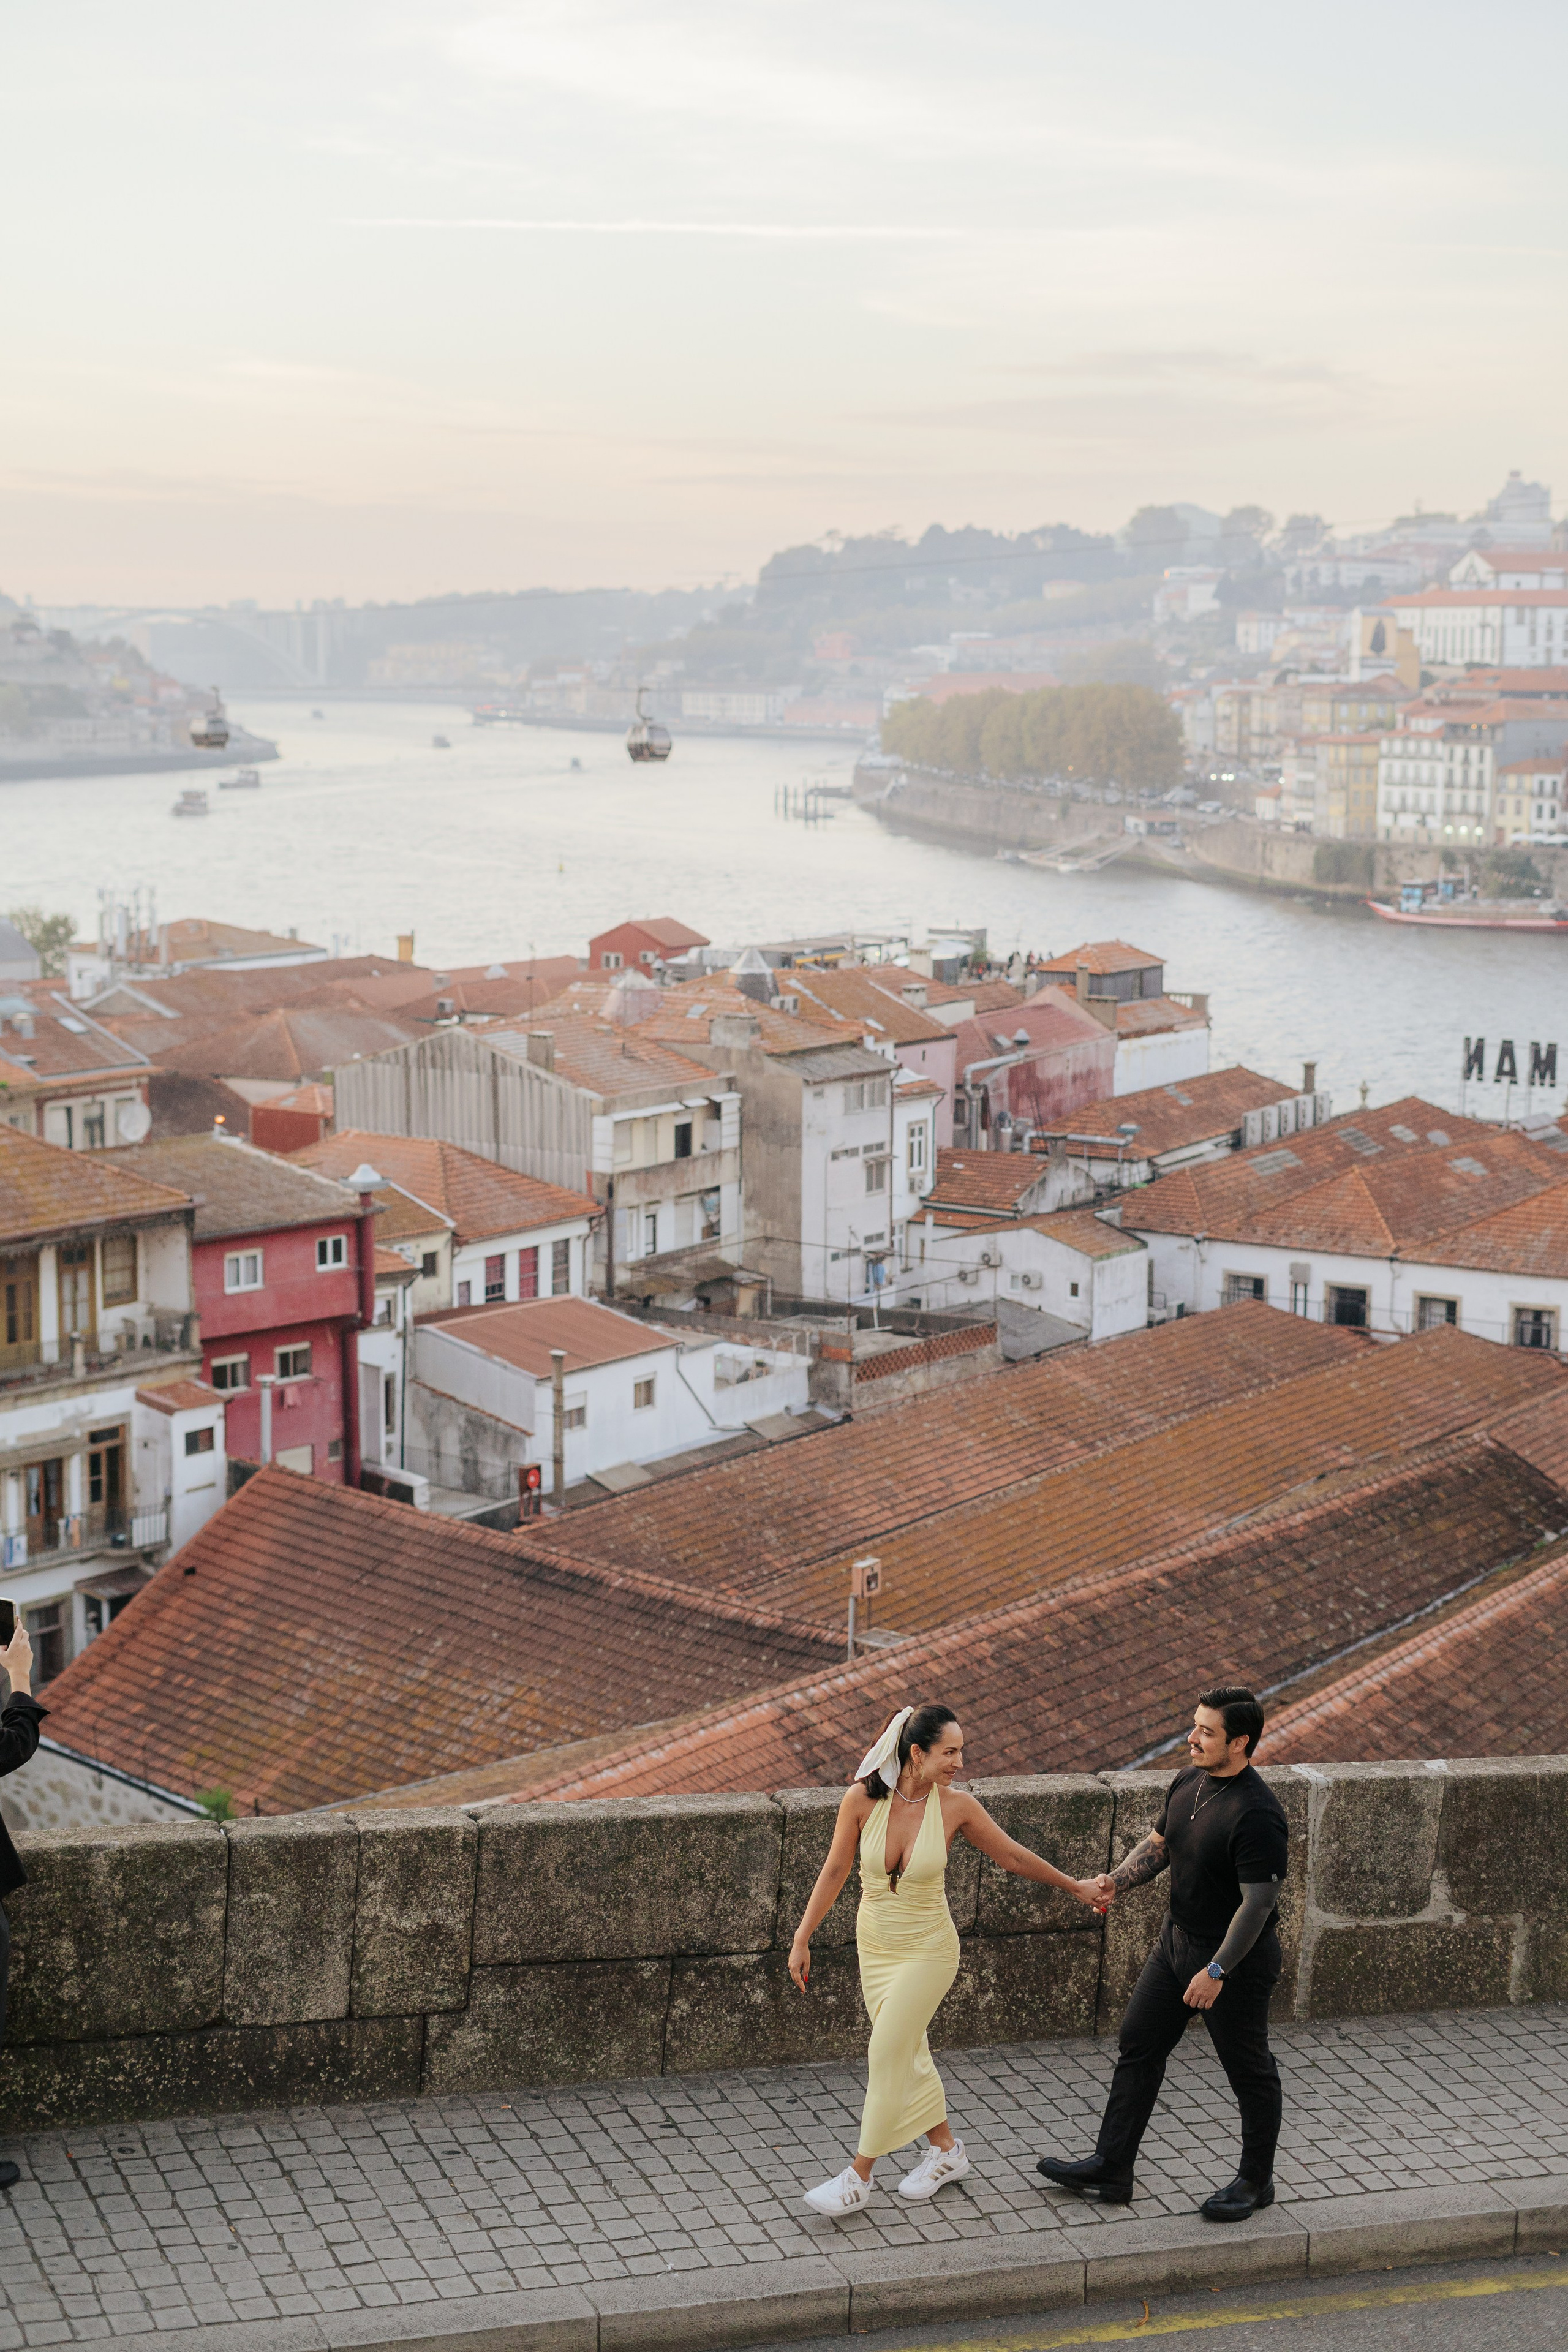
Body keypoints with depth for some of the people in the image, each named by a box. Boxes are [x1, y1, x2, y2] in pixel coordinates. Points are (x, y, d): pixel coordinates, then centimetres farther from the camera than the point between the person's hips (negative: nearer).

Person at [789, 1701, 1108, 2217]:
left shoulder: (956, 1807, -16)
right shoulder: (862, 1799, -16)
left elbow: (1013, 1856, 0)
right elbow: (835, 1871, -4)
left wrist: (1076, 1887, 10)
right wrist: (802, 1939, -1)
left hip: (927, 1952, -3)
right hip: (875, 1945, 3)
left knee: (886, 2058, -3)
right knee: (907, 2052, 15)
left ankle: (858, 2178, 10)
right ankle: (946, 2150, 36)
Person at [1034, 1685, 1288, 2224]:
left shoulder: (1257, 1814, -27)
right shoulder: (1188, 1784, 0)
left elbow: (1259, 1901, -25)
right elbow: (1157, 1846, 14)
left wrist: (1217, 1971, -23)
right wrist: (1118, 1881, -4)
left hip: (1237, 1959, -9)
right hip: (1178, 1940, 9)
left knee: (1249, 2072, 9)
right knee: (1138, 2047, 12)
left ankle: (1256, 2182, 27)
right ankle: (1111, 2170, 21)